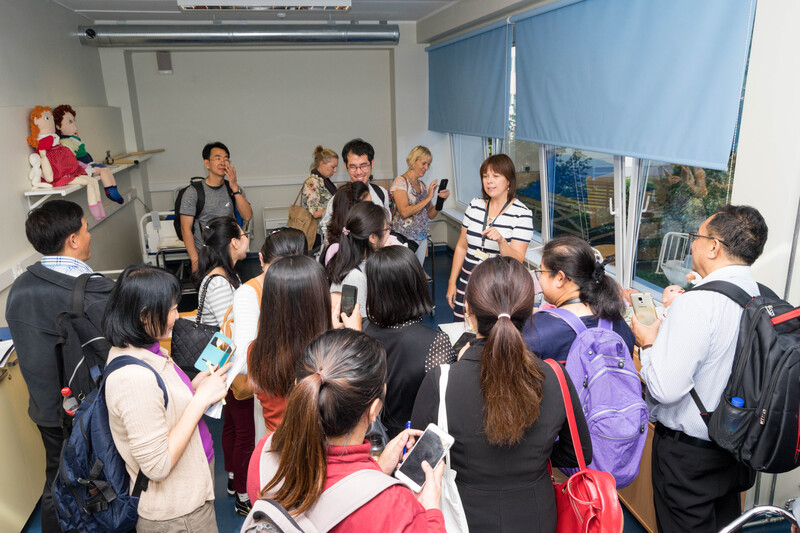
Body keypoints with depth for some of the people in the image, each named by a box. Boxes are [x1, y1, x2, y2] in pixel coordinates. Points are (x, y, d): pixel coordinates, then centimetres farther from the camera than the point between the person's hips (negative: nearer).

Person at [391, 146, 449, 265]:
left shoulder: (422, 184, 12)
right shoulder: (401, 181, -9)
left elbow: (431, 215, 11)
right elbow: (404, 212, -21)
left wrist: (441, 198, -6)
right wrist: (428, 198, -17)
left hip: (422, 237, 7)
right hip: (405, 237, -7)